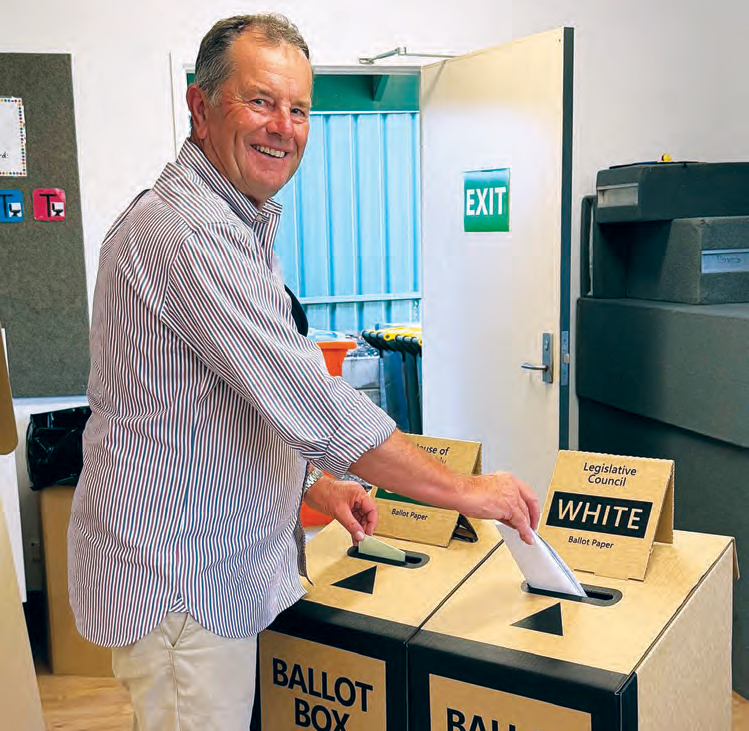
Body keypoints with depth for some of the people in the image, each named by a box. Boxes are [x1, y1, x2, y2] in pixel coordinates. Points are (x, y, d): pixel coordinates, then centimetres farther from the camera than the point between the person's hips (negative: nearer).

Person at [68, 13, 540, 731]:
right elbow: (308, 401, -27)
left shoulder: (239, 225, 13)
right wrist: (464, 490, -18)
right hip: (178, 582, -10)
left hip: (218, 566, 10)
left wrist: (310, 482, 11)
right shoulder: (186, 229, -23)